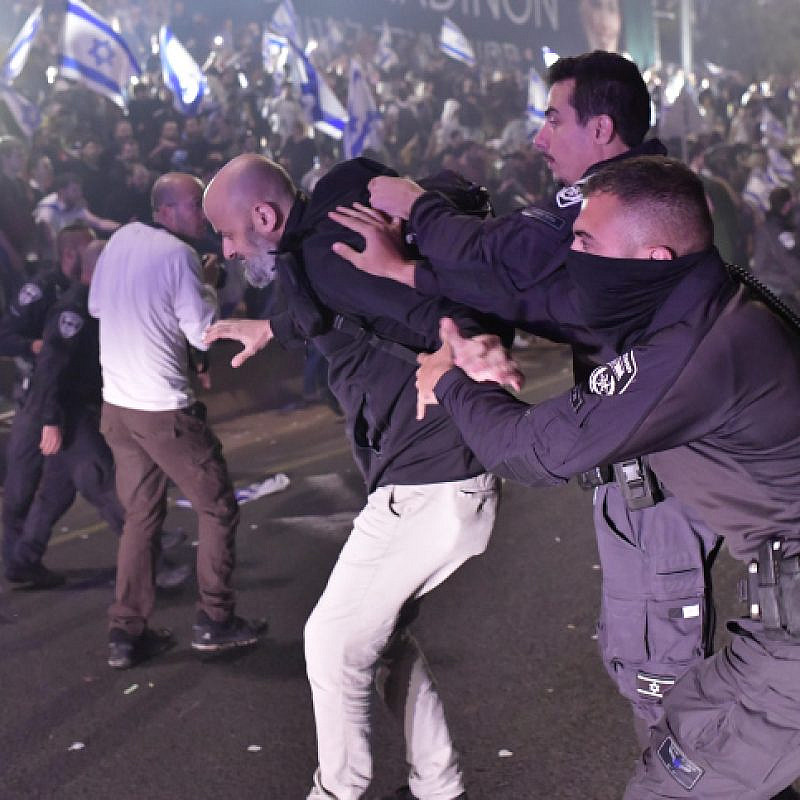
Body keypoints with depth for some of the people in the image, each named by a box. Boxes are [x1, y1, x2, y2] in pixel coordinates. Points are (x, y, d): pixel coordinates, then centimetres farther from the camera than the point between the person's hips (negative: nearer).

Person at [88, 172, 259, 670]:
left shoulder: (121, 239, 6)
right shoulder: (179, 255, -15)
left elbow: (96, 306, 18)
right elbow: (204, 334, -13)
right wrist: (208, 291, 3)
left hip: (116, 402, 7)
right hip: (163, 407, -7)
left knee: (142, 515, 16)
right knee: (218, 507, 9)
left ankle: (127, 632, 14)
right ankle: (215, 620, 13)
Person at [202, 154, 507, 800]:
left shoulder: (316, 257, -17)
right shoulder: (327, 245, 12)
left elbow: (427, 310, -32)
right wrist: (269, 328, 49)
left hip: (426, 485, -10)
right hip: (452, 474, 10)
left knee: (334, 642, 4)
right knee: (383, 635, 22)